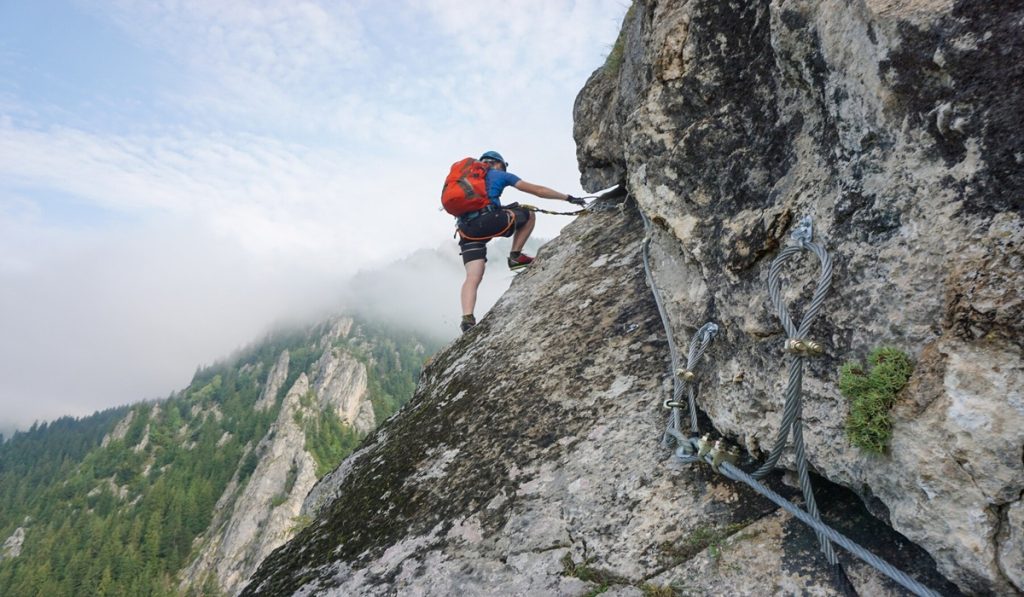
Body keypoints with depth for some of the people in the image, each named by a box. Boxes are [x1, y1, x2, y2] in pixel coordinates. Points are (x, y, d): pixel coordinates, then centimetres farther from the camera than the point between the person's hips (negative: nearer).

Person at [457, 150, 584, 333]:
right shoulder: (500, 175, 18)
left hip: (466, 229, 5)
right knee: (529, 215, 18)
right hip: (489, 220, -5)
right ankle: (516, 256, 16)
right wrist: (568, 198, 22)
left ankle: (467, 318, -19)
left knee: (473, 277, 0)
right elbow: (538, 191, 16)